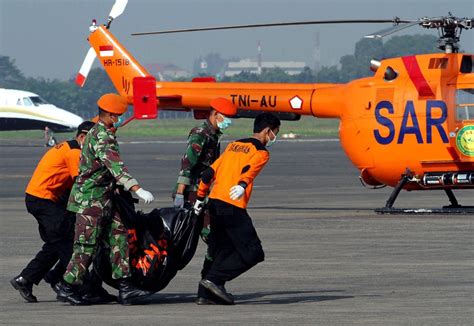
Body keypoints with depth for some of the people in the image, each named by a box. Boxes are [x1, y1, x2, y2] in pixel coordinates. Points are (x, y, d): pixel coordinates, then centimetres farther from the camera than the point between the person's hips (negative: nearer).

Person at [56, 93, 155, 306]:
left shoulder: (97, 132, 16)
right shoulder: (102, 137, -19)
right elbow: (116, 167, -32)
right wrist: (138, 190, -40)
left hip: (103, 198, 10)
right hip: (91, 199, -10)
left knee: (119, 236, 4)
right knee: (88, 244, -5)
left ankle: (125, 287, 0)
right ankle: (67, 287, 3)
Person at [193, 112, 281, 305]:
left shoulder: (233, 146, 22)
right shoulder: (261, 152, 1)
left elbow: (209, 173, 22)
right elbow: (249, 170, -20)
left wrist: (200, 198, 29)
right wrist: (242, 186, -37)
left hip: (214, 202, 8)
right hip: (232, 207, -8)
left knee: (221, 250, 18)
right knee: (253, 253, -6)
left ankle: (205, 294, 14)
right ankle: (214, 280, -13)